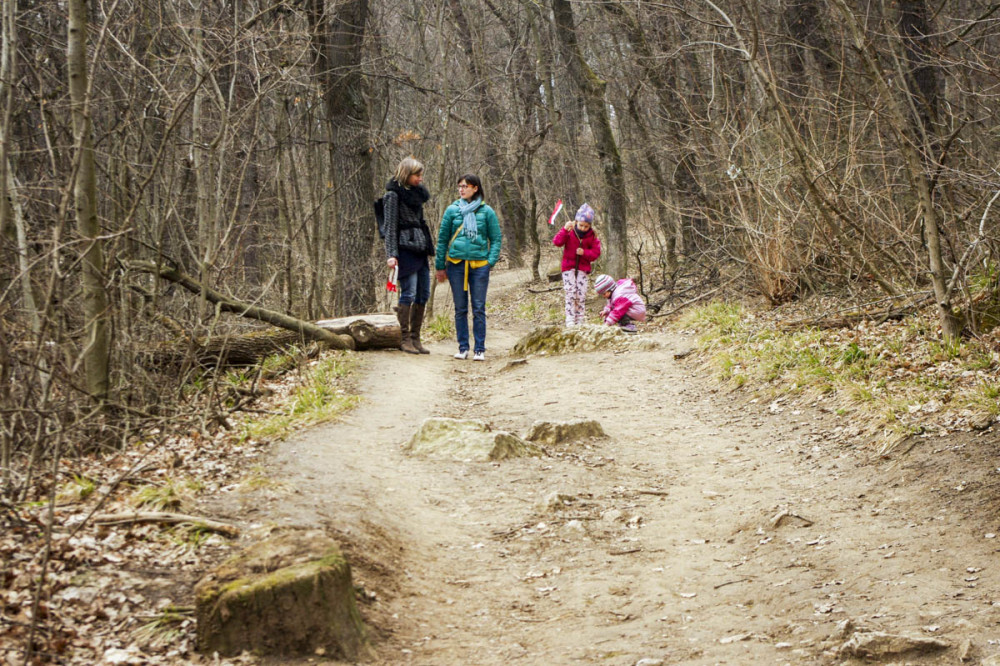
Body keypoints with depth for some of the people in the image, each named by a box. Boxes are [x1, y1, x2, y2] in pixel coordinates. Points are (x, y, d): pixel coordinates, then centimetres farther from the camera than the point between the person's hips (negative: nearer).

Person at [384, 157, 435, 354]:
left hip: (420, 249, 8)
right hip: (405, 249, -8)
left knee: (423, 294, 7)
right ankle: (405, 338, -1)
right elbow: (390, 226, -10)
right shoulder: (394, 194, -5)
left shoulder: (415, 192, 16)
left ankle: (415, 338, 14)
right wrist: (391, 254, -15)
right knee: (409, 293, -8)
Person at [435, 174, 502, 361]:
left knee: (479, 309, 1)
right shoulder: (452, 210, 4)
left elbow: (496, 239, 6)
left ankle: (479, 349, 7)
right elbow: (442, 239, 8)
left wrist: (491, 261, -7)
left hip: (479, 265, -1)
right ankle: (463, 348, 14)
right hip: (456, 264, 1)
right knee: (460, 309, 7)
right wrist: (440, 266, 5)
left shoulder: (487, 212, 2)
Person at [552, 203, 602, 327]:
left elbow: (596, 252, 0)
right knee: (570, 293, -10)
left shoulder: (592, 236, 0)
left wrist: (584, 252, -17)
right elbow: (557, 242, -17)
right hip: (568, 268, -2)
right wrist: (564, 229, -28)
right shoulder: (569, 232, -5)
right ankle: (570, 321, -9)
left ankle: (580, 321, 8)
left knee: (581, 295, 0)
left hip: (583, 269, 2)